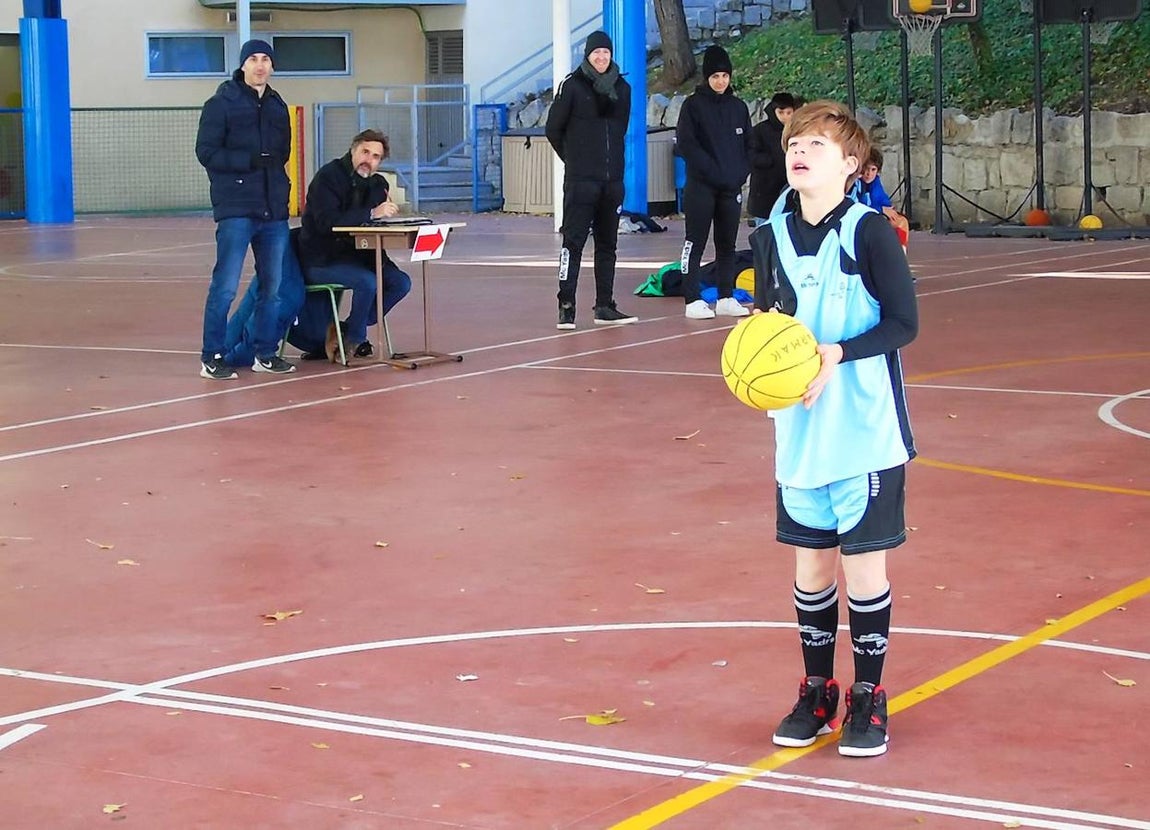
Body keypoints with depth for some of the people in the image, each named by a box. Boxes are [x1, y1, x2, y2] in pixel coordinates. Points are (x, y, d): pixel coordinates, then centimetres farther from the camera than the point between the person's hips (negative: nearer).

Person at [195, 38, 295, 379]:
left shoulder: (277, 106, 16)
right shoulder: (221, 104, -2)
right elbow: (206, 152, -7)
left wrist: (274, 165, 6)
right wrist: (249, 161, -17)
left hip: (275, 210, 6)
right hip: (236, 210, -6)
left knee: (272, 286, 9)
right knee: (225, 286, -8)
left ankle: (266, 354, 19)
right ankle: (212, 357, -2)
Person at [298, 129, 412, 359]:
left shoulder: (376, 183, 9)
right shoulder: (328, 177, -14)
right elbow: (327, 222, -29)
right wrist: (371, 213, -31)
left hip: (354, 256, 8)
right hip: (321, 260, -8)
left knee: (400, 282, -7)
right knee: (367, 281, -30)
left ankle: (347, 329, 2)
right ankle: (355, 338, -6)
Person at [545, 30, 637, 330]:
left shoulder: (622, 88, 9)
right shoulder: (573, 86, -4)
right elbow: (554, 129, 2)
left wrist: (610, 158, 14)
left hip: (613, 179, 5)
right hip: (580, 180, -5)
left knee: (607, 244, 9)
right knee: (573, 242, -7)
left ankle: (605, 307, 14)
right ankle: (566, 307, -8)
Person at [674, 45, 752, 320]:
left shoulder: (738, 107, 12)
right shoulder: (694, 105, -2)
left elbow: (748, 145, 16)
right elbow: (685, 144, -10)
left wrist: (742, 172, -1)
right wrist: (712, 170, -16)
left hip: (732, 188, 5)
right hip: (700, 186, -5)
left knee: (727, 244, 8)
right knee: (696, 243, -4)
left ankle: (726, 298, 14)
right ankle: (693, 300, -3)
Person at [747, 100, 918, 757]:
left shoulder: (869, 232, -10)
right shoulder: (772, 238, 4)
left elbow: (904, 322, -12)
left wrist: (837, 354, -23)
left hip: (866, 432, -4)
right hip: (800, 433, 4)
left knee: (863, 562, 2)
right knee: (811, 561, 11)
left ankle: (869, 697, 16)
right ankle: (817, 691, 26)